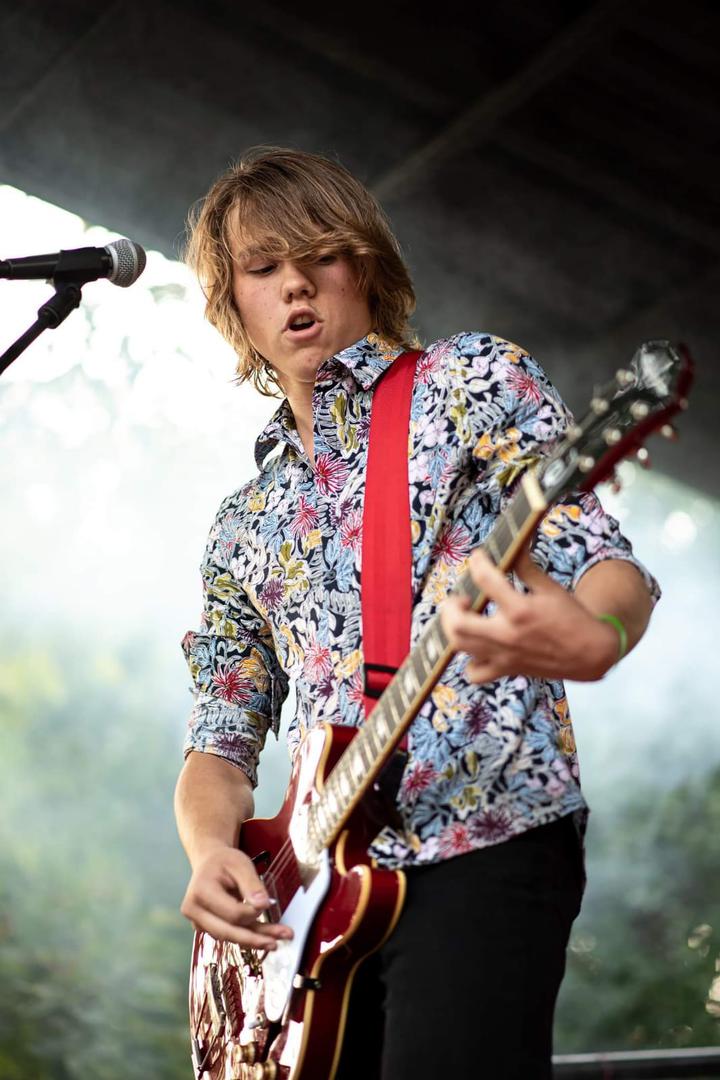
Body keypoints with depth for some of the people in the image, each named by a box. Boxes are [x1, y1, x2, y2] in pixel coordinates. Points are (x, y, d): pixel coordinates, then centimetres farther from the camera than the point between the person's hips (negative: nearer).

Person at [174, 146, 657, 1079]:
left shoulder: (474, 380, 6)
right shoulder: (244, 523, 20)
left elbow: (605, 563, -7)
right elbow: (221, 740, 20)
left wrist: (591, 641, -32)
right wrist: (211, 850, -3)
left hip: (485, 843, -5)